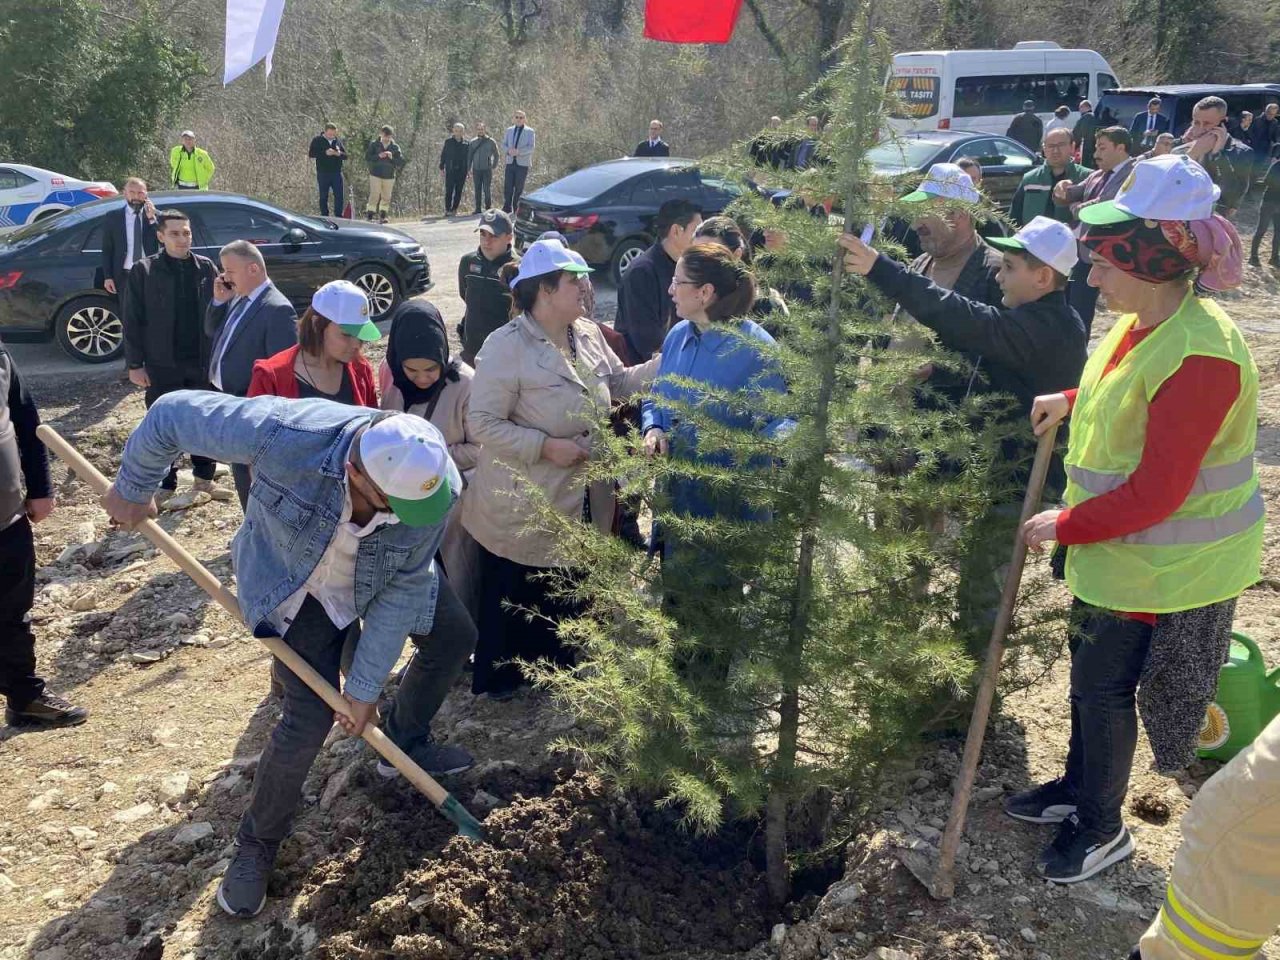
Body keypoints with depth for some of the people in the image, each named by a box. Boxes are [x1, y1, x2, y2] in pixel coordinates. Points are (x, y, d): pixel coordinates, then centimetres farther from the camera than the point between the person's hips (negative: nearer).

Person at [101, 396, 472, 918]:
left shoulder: (436, 481, -35)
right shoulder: (283, 433, -44)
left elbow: (404, 588, -22)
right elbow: (172, 413, -28)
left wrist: (365, 687, -17)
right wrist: (131, 489, -9)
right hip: (299, 585, -3)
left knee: (453, 637, 13)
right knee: (309, 720, -9)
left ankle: (405, 743, 40)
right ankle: (257, 845, 16)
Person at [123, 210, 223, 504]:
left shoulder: (206, 268, 2)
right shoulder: (143, 271, -4)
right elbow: (133, 321, -4)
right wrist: (135, 364, -7)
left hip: (203, 361, 2)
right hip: (162, 364, -2)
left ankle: (204, 477, 28)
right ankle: (165, 486, 18)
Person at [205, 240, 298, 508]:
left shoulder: (277, 309, -20)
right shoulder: (239, 298, 8)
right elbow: (212, 332, 17)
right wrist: (219, 300, 0)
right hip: (229, 401, 9)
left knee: (250, 474, -1)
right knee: (241, 471, 19)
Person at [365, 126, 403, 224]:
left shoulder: (395, 147, 5)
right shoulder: (374, 144, 2)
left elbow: (401, 162, -1)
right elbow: (367, 157, -4)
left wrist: (392, 158, -18)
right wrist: (378, 156, -18)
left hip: (389, 176, 2)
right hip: (376, 175, -2)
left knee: (386, 197, 4)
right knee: (374, 196, -8)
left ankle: (382, 216, 12)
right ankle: (369, 214, -3)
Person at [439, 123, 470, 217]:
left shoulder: (467, 143, 7)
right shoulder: (448, 141, 3)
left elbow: (468, 157, 9)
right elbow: (443, 155, 5)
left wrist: (467, 170, 5)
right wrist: (442, 167, 0)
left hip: (461, 170, 2)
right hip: (450, 170, -2)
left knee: (459, 191, 4)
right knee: (449, 190, -5)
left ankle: (454, 209, 12)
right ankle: (447, 210, -2)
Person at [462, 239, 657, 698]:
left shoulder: (589, 336, 4)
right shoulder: (506, 346, -20)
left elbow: (619, 383, 13)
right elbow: (482, 422, -21)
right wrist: (546, 446, -25)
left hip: (580, 502, 7)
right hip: (522, 507, -7)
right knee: (513, 598, 11)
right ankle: (497, 678, 32)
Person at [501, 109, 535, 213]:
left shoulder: (530, 131, 2)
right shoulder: (508, 130, 14)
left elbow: (531, 148, -8)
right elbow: (504, 145, 11)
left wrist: (518, 151, -22)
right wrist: (509, 151, -13)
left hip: (522, 163, -3)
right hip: (510, 162, 3)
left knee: (519, 188, -1)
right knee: (507, 186, -2)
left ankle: (516, 209, 6)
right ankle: (507, 208, 6)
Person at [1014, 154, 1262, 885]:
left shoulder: (1199, 355, -30)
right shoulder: (1145, 321, -1)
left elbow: (1157, 493, -28)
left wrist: (1064, 526, -19)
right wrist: (1070, 401, 10)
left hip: (1161, 564, -9)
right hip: (1114, 543, 9)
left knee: (1105, 687, 5)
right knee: (1092, 669, 21)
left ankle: (1102, 827, 27)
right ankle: (1078, 788, 42)